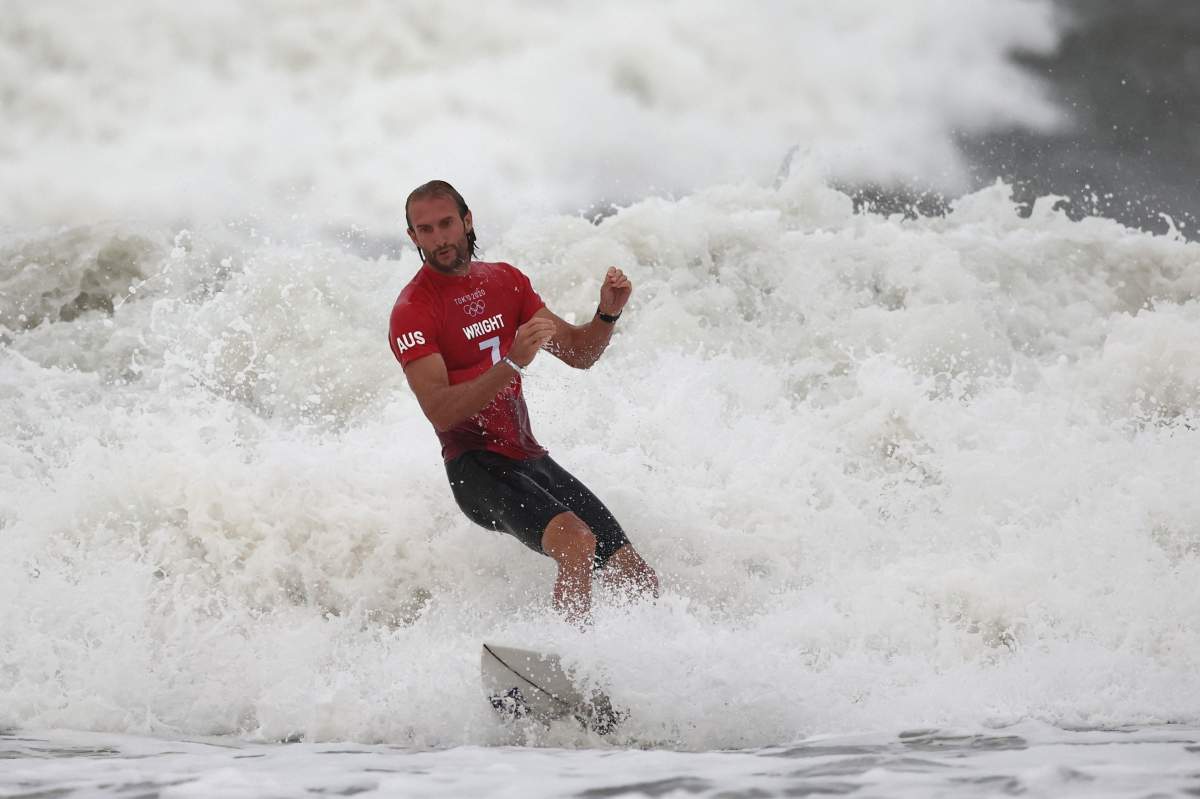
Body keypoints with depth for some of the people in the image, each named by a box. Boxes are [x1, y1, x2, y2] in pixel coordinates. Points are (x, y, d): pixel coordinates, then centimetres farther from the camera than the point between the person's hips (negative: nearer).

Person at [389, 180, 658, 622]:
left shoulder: (505, 281, 11)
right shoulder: (413, 310, -10)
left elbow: (578, 354, 13)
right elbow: (440, 413, -21)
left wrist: (608, 314, -7)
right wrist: (512, 363, -31)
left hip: (531, 458, 7)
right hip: (476, 466, -7)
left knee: (640, 582, -3)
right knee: (577, 542, -34)